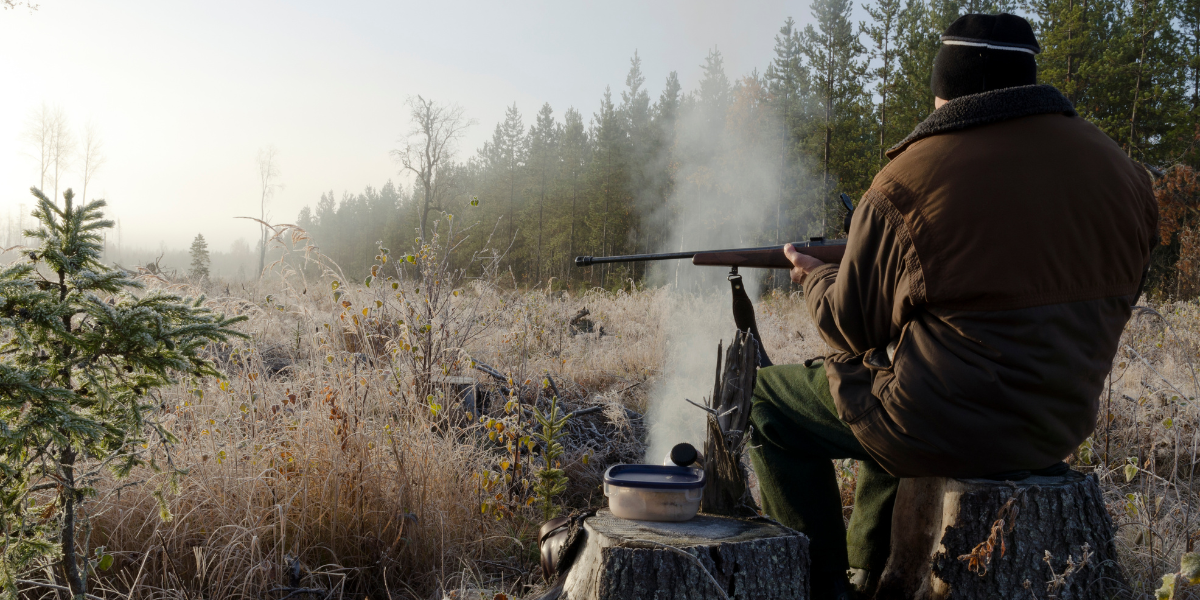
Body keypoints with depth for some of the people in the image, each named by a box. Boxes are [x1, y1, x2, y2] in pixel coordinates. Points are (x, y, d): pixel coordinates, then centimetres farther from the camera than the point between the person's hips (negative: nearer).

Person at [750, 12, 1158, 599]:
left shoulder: (907, 182, -15)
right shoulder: (1120, 170, 2)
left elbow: (853, 325, -6)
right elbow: (1113, 295, 17)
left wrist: (813, 277, 16)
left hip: (946, 425, -7)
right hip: (1060, 428, 7)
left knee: (769, 401, 13)